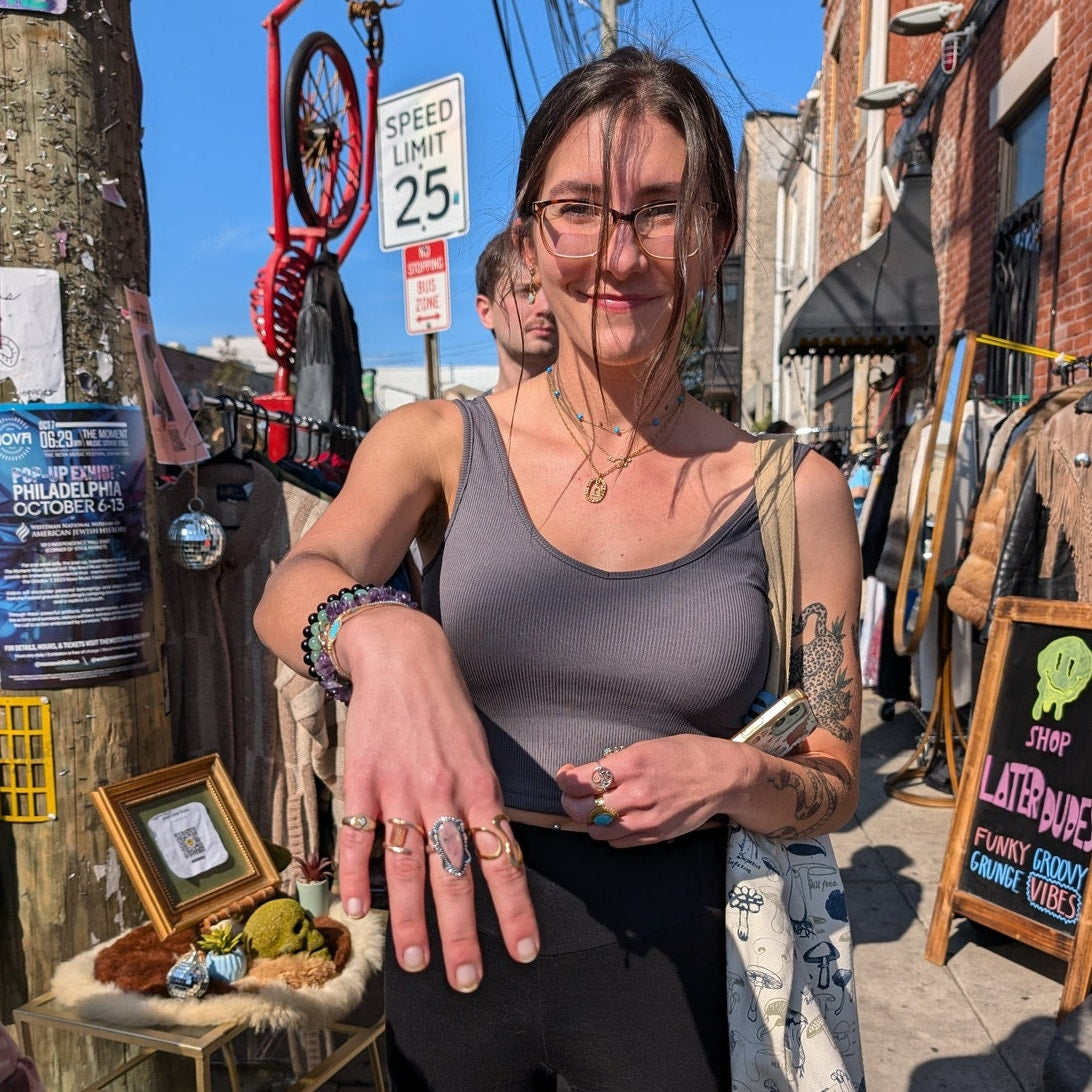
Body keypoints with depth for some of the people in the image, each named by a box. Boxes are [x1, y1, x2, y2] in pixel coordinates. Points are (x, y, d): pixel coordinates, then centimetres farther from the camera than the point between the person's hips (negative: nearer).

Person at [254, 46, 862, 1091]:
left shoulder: (794, 492, -6)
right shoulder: (438, 443, -5)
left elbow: (833, 787, 1)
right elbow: (294, 583, -23)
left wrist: (731, 779, -20)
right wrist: (383, 638, -45)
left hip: (668, 964, 0)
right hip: (448, 936, 1)